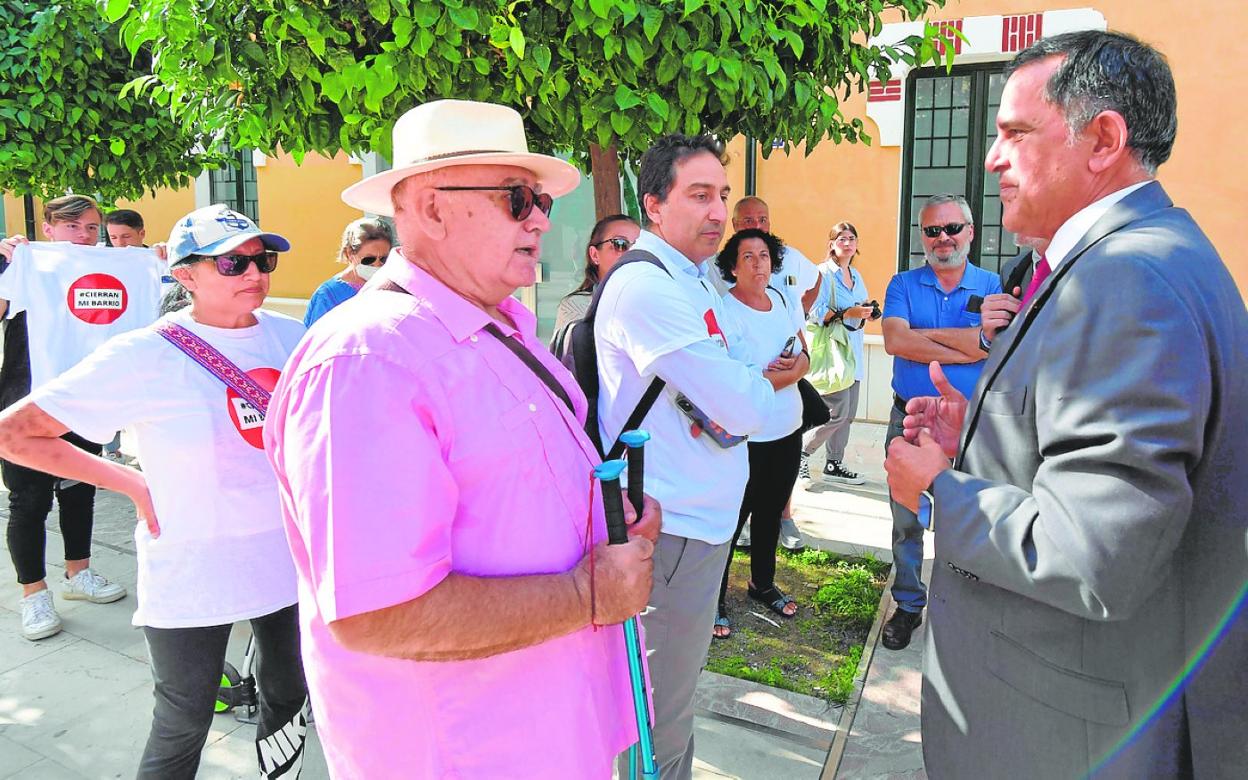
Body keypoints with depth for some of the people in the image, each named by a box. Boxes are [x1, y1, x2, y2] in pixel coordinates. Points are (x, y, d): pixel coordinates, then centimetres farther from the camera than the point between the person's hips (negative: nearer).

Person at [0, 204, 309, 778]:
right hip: (192, 574, -4)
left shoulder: (290, 337, -2)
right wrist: (133, 483, -11)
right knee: (183, 728, 12)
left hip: (288, 555, 4)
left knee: (289, 696, 19)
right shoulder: (144, 356, -15)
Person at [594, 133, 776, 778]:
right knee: (663, 720, 6)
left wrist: (747, 384, -5)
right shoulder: (647, 286, -20)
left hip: (704, 517, 10)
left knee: (674, 689, 25)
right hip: (674, 528, -10)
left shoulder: (695, 282, 12)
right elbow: (745, 409, -22)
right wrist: (762, 384, -2)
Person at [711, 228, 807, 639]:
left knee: (771, 512, 21)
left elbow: (804, 360, 9)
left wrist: (791, 368, -12)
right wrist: (786, 373, -16)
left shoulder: (787, 301, 6)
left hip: (787, 430, 7)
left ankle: (763, 584, 40)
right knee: (732, 519, 2)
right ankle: (714, 599, 19)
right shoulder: (725, 310, -16)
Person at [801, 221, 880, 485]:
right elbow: (814, 312, -17)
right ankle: (802, 452, 7)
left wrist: (868, 311, 3)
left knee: (848, 414, 9)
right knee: (837, 412, -12)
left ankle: (834, 465, 20)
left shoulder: (856, 275, 17)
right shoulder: (823, 273, -7)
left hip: (853, 352, 8)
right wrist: (847, 313, -26)